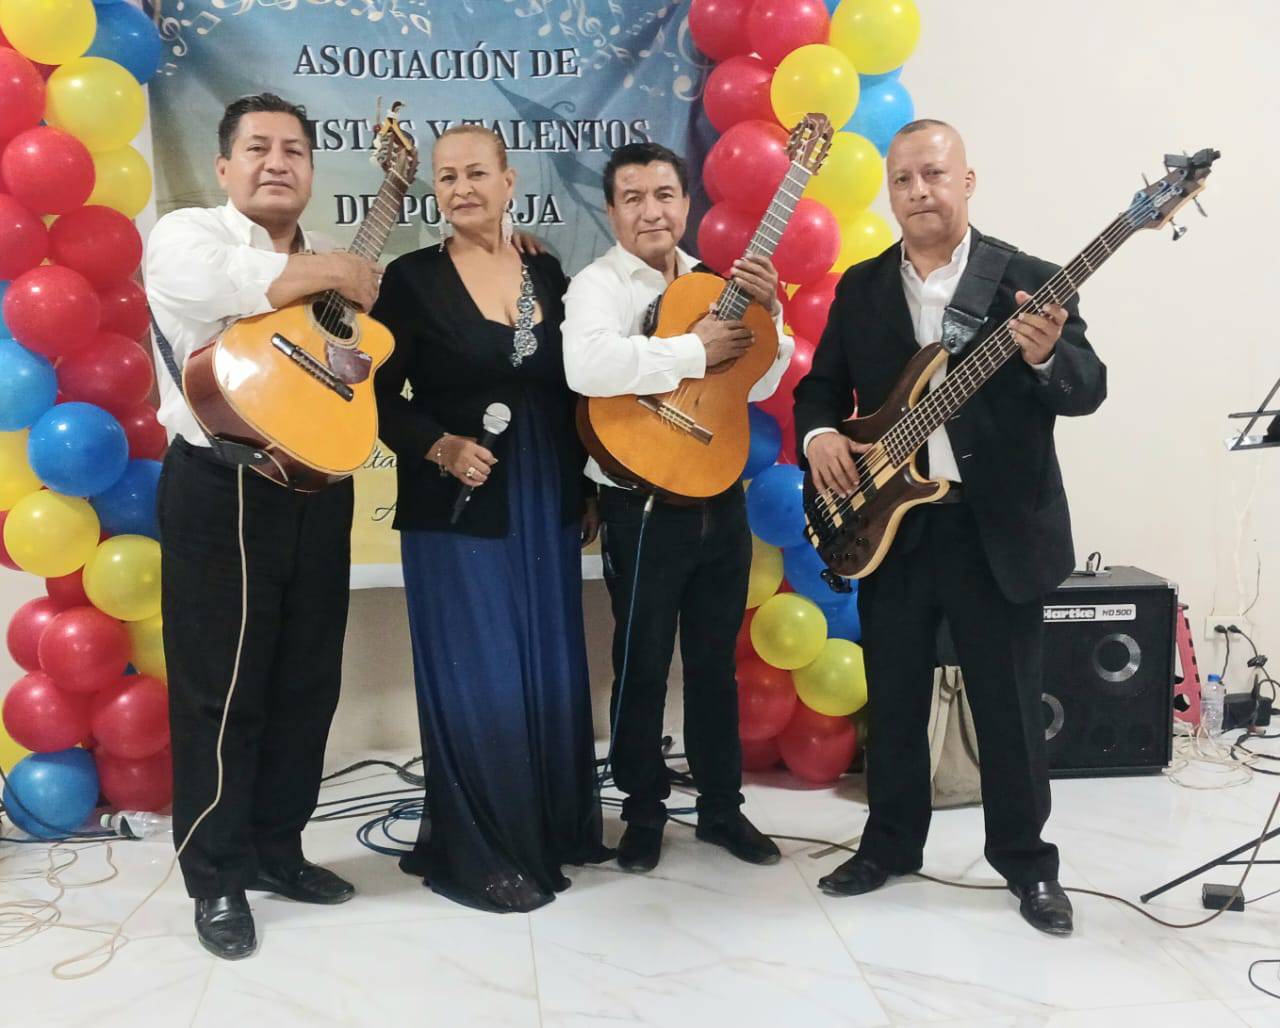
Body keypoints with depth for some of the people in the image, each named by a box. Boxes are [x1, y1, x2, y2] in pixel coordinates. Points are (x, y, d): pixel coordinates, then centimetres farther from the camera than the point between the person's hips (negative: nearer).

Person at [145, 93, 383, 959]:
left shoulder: (329, 259, 17)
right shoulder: (186, 234, -1)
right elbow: (204, 285, -26)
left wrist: (362, 302, -5)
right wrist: (330, 272, -17)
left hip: (317, 487, 6)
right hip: (221, 488, -6)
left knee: (307, 684, 11)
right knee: (220, 689, 0)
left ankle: (277, 850, 26)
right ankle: (218, 878, 13)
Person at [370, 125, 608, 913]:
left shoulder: (548, 273, 8)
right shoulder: (414, 277, -5)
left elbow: (571, 392, 12)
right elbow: (382, 396, -6)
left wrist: (588, 490, 10)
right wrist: (439, 446, -22)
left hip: (545, 502, 5)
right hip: (457, 508, -5)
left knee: (551, 668, 12)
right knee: (477, 679, -1)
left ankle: (551, 828, 28)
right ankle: (478, 852, 13)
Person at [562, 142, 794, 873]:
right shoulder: (598, 284, -8)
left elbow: (757, 386, 8)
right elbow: (587, 368, -30)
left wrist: (767, 313, -7)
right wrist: (694, 351, -23)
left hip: (720, 497, 5)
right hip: (644, 505, -5)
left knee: (716, 661, 14)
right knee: (644, 665, 6)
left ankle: (722, 806, 28)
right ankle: (644, 813, 22)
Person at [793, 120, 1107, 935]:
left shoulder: (1031, 281, -4)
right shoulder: (859, 287, 7)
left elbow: (1090, 390, -12)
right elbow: (822, 384, 11)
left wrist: (1046, 358, -33)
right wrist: (818, 434, -10)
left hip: (1001, 528, -3)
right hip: (889, 523, 3)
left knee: (1011, 705, 8)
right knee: (893, 701, 13)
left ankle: (1028, 861, 25)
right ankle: (891, 843, 30)